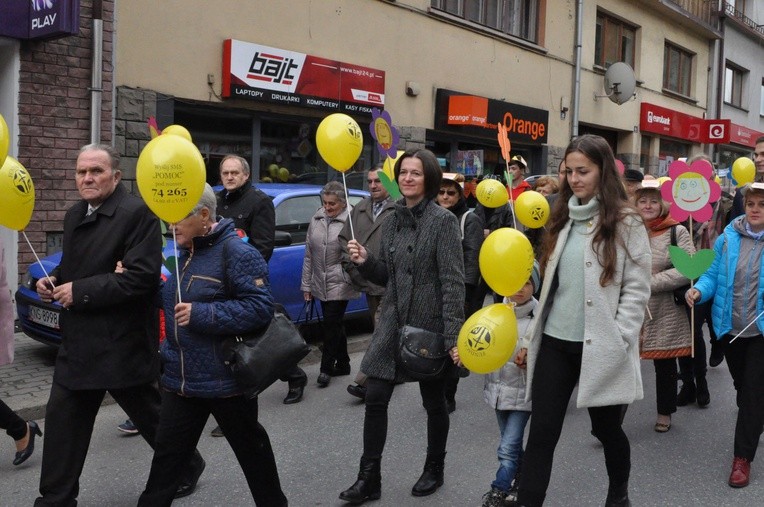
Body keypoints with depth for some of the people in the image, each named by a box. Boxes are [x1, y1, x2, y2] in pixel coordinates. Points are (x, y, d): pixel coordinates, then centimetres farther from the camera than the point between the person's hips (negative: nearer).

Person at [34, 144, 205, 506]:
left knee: (149, 415, 9)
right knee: (62, 420, 9)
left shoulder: (137, 214, -15)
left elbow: (142, 276, -23)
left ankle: (188, 467, 34)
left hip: (121, 342, -8)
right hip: (79, 341, 8)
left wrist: (80, 291, -21)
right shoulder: (75, 215, 13)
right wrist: (54, 280, 3)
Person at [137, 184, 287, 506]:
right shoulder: (186, 253, 11)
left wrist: (201, 314, -24)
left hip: (226, 379, -7)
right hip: (181, 379, 7)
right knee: (167, 456, 12)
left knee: (251, 449, 12)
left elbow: (261, 307, -23)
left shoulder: (235, 252, -16)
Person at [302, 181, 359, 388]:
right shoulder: (316, 220, 8)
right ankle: (342, 364, 27)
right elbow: (309, 255, 11)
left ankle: (326, 368, 8)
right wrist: (307, 284, 12)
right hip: (321, 284, 6)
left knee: (331, 324, -4)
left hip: (340, 284, -6)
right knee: (335, 325, 15)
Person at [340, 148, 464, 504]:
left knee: (433, 403, 12)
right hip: (392, 323, 5)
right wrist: (365, 261, -7)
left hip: (430, 325, -5)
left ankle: (434, 471, 32)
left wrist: (454, 334, -21)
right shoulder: (392, 222, 8)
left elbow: (453, 282, -15)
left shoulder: (443, 221, -10)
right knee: (375, 400, 3)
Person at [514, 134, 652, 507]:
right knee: (541, 433, 2)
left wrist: (615, 343, -16)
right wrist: (530, 338, 12)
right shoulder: (563, 220, 11)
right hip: (555, 342, 4)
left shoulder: (626, 223, -5)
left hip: (599, 347, -4)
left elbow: (637, 289, -8)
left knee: (606, 429, 15)